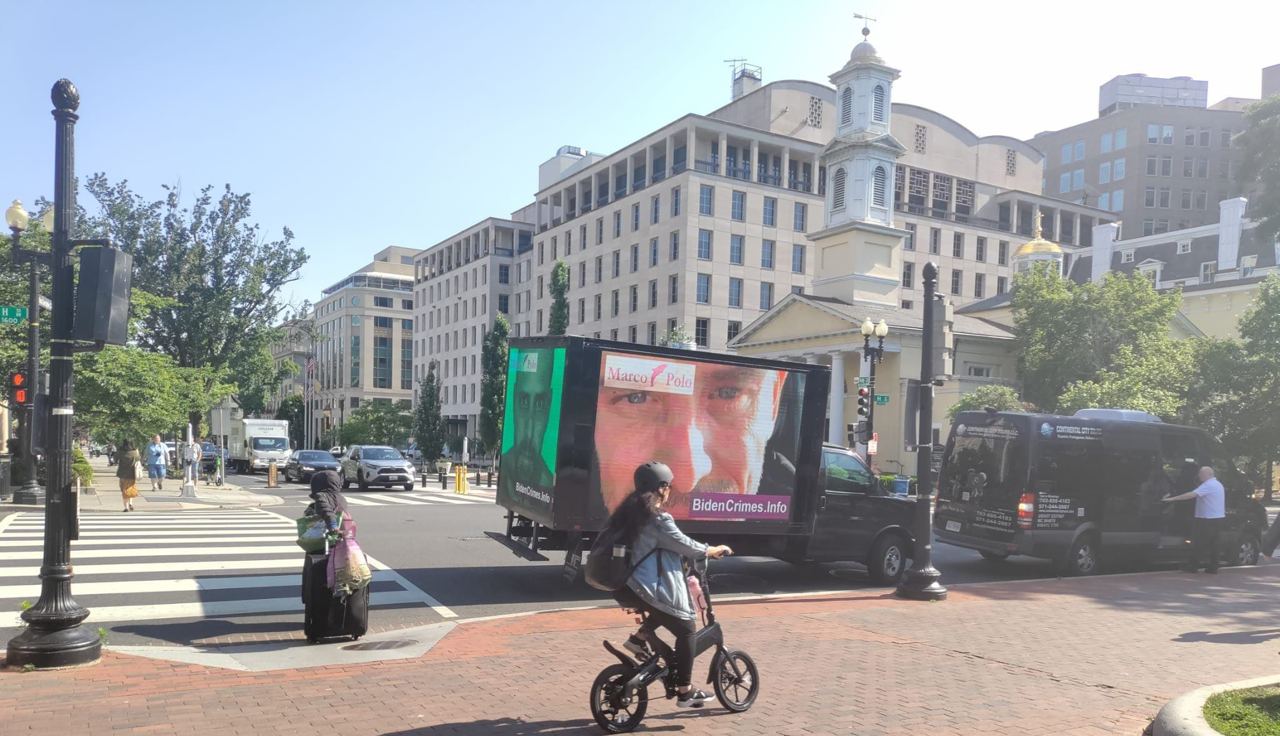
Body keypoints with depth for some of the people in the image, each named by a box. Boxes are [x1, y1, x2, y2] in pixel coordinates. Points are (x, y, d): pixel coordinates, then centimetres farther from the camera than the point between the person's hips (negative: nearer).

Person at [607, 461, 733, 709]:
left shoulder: (630, 512, 10)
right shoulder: (658, 518, -16)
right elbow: (685, 546, -8)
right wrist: (715, 550, 8)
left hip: (625, 586, 9)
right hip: (647, 590, -9)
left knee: (666, 610, 29)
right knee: (686, 629, 5)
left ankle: (637, 639, 17)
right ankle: (685, 692, 9)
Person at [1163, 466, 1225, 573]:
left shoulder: (1208, 485, -16)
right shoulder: (1217, 484, 17)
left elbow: (1192, 495, -26)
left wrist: (1172, 498, -27)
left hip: (1208, 519, -9)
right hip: (1217, 518, 9)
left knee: (1199, 543, -4)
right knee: (1212, 543, 10)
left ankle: (1193, 566, -2)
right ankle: (1213, 567, 9)